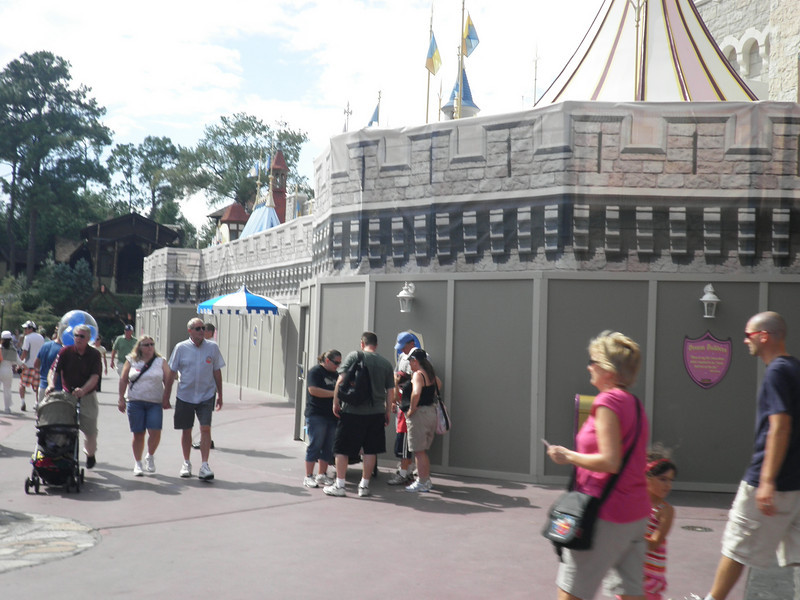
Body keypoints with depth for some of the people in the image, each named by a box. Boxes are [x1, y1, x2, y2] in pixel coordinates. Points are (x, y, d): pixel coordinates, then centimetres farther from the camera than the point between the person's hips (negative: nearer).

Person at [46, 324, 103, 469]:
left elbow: (95, 377, -15)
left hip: (88, 396, -1)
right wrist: (51, 384, -29)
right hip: (67, 395, 1)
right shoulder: (65, 352, -3)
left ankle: (90, 454, 31)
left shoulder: (94, 355, -6)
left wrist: (83, 390, -32)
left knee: (90, 430, 5)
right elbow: (53, 371, -9)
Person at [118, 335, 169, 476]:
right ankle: (137, 463, 18)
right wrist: (121, 399, 5)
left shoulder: (161, 362, 6)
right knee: (138, 434, 3)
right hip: (135, 402, 0)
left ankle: (150, 456, 14)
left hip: (155, 403, 0)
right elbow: (123, 380, 9)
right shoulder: (131, 361, 7)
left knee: (155, 431, -13)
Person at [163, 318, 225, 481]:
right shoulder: (181, 348, -3)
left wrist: (220, 395, 8)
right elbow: (171, 373, 2)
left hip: (206, 396, 0)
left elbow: (217, 372, 7)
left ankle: (204, 466, -8)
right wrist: (166, 397, 2)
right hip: (185, 396, 0)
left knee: (205, 429, -11)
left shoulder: (212, 347, 0)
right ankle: (186, 463, 27)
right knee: (186, 430, 10)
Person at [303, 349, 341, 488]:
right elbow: (313, 390, -17)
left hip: (332, 416, 8)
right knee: (315, 446, -5)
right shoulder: (315, 371, -5)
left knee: (328, 448, 8)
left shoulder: (334, 374, 19)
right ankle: (308, 477, 2)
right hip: (317, 415, -8)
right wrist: (334, 393, -17)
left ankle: (322, 475, 17)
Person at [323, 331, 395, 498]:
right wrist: (388, 412, 17)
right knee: (371, 450, 11)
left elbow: (341, 381, -9)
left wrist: (336, 403, -2)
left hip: (352, 411, -3)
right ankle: (364, 486, 16)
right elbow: (390, 391, 7)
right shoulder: (386, 363, 6)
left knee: (342, 449, 7)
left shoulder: (353, 356, -3)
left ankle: (339, 485, 10)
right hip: (376, 413, 3)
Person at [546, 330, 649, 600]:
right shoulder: (634, 403, 11)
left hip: (607, 516, -9)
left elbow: (609, 462, -23)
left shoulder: (608, 401, -16)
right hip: (636, 514, 9)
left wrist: (568, 456, -11)